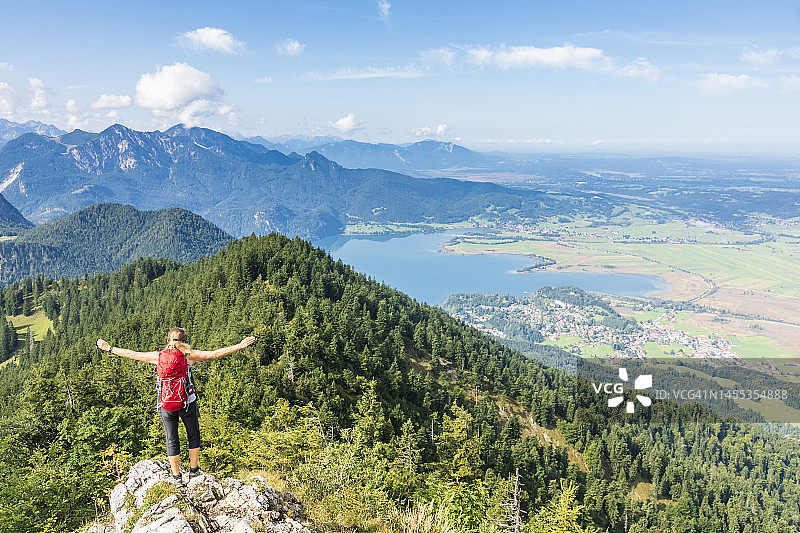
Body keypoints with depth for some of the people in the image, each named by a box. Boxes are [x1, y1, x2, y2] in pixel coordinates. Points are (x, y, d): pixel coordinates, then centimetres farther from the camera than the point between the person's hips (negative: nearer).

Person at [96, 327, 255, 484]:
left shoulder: (159, 356, -2)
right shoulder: (189, 355, -7)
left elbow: (132, 354, 6)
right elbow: (215, 354, -9)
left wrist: (109, 348, 19)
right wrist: (240, 346, -6)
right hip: (187, 403, -1)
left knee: (172, 440, 13)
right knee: (193, 435, 18)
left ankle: (177, 476, 22)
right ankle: (193, 469, 26)